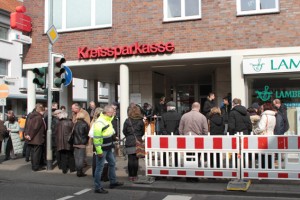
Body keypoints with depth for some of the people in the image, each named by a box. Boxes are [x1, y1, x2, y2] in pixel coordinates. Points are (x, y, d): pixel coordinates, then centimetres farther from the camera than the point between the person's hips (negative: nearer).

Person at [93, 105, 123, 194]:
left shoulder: (108, 120, 9)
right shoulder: (99, 123, -22)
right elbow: (96, 138, -24)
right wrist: (99, 150, -24)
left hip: (108, 148, 10)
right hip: (102, 149, -10)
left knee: (112, 163, 19)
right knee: (99, 167, -1)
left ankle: (113, 182, 34)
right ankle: (98, 187, 7)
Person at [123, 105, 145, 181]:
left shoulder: (127, 121, -5)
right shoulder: (141, 121, 0)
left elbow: (124, 131, 3)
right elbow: (143, 132, 9)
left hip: (129, 143, -1)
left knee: (130, 160, 3)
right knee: (136, 160, 5)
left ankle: (131, 176, 7)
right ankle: (135, 176, 9)